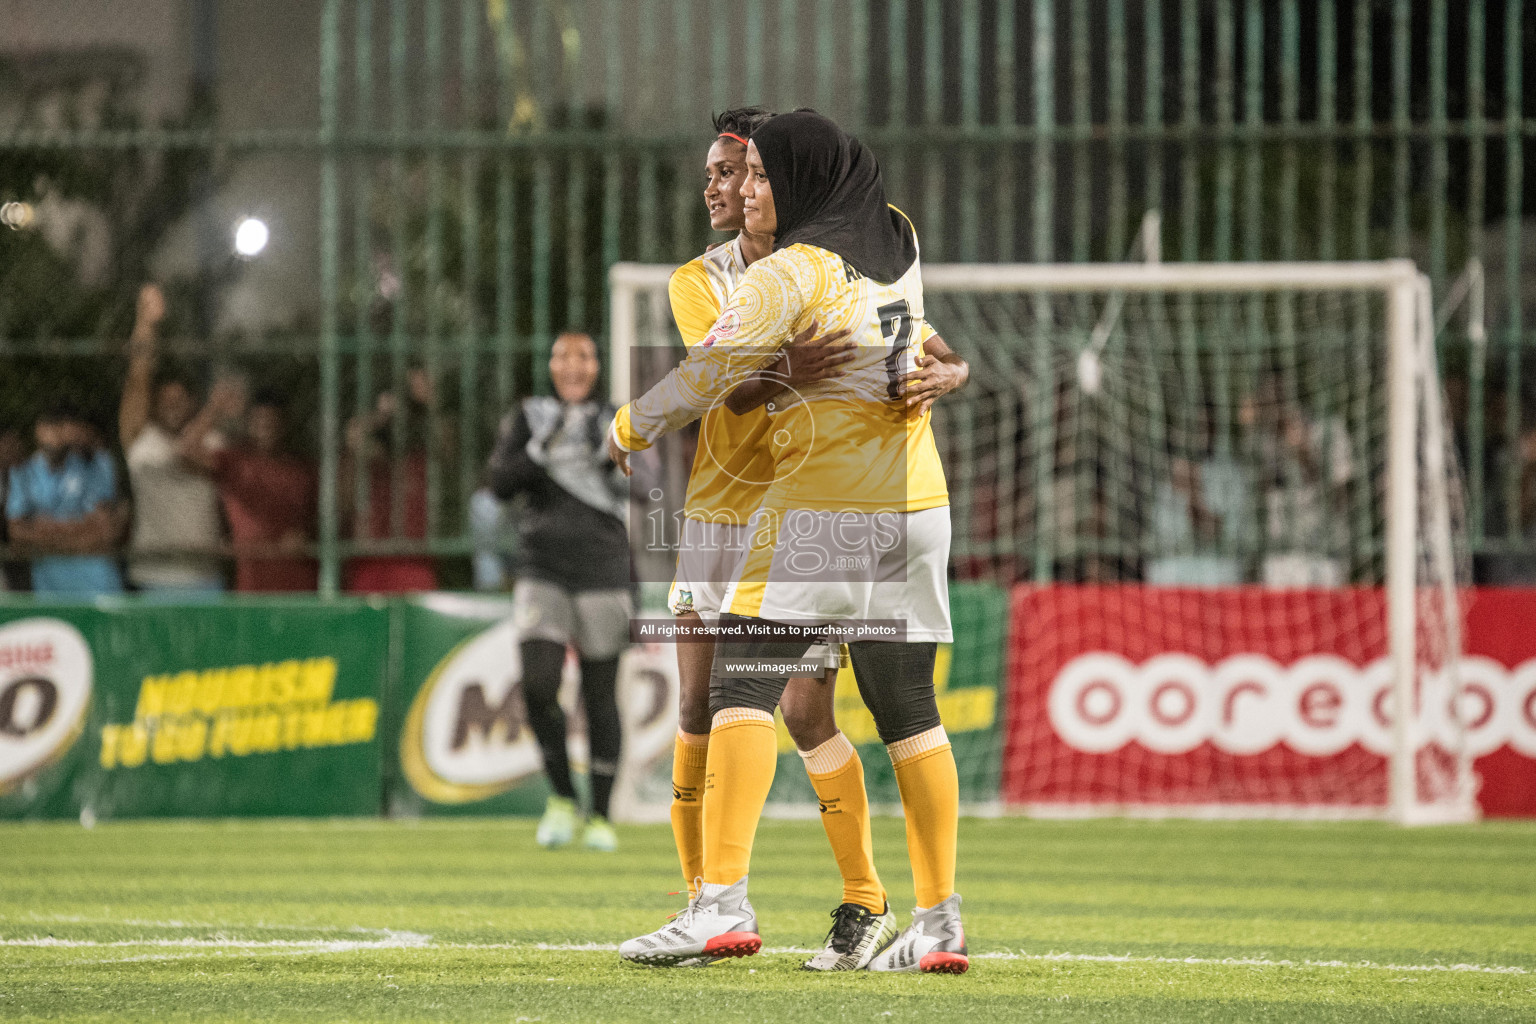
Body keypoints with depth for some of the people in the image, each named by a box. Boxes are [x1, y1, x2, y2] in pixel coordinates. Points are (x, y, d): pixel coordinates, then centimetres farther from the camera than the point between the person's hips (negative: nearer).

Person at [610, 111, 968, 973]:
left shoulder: (791, 272, -9)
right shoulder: (900, 244, 11)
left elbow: (711, 370, -11)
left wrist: (631, 426, 3)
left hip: (819, 505, -7)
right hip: (916, 502, 7)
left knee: (745, 683, -10)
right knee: (909, 710, 9)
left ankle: (725, 901, -23)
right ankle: (941, 922, 8)